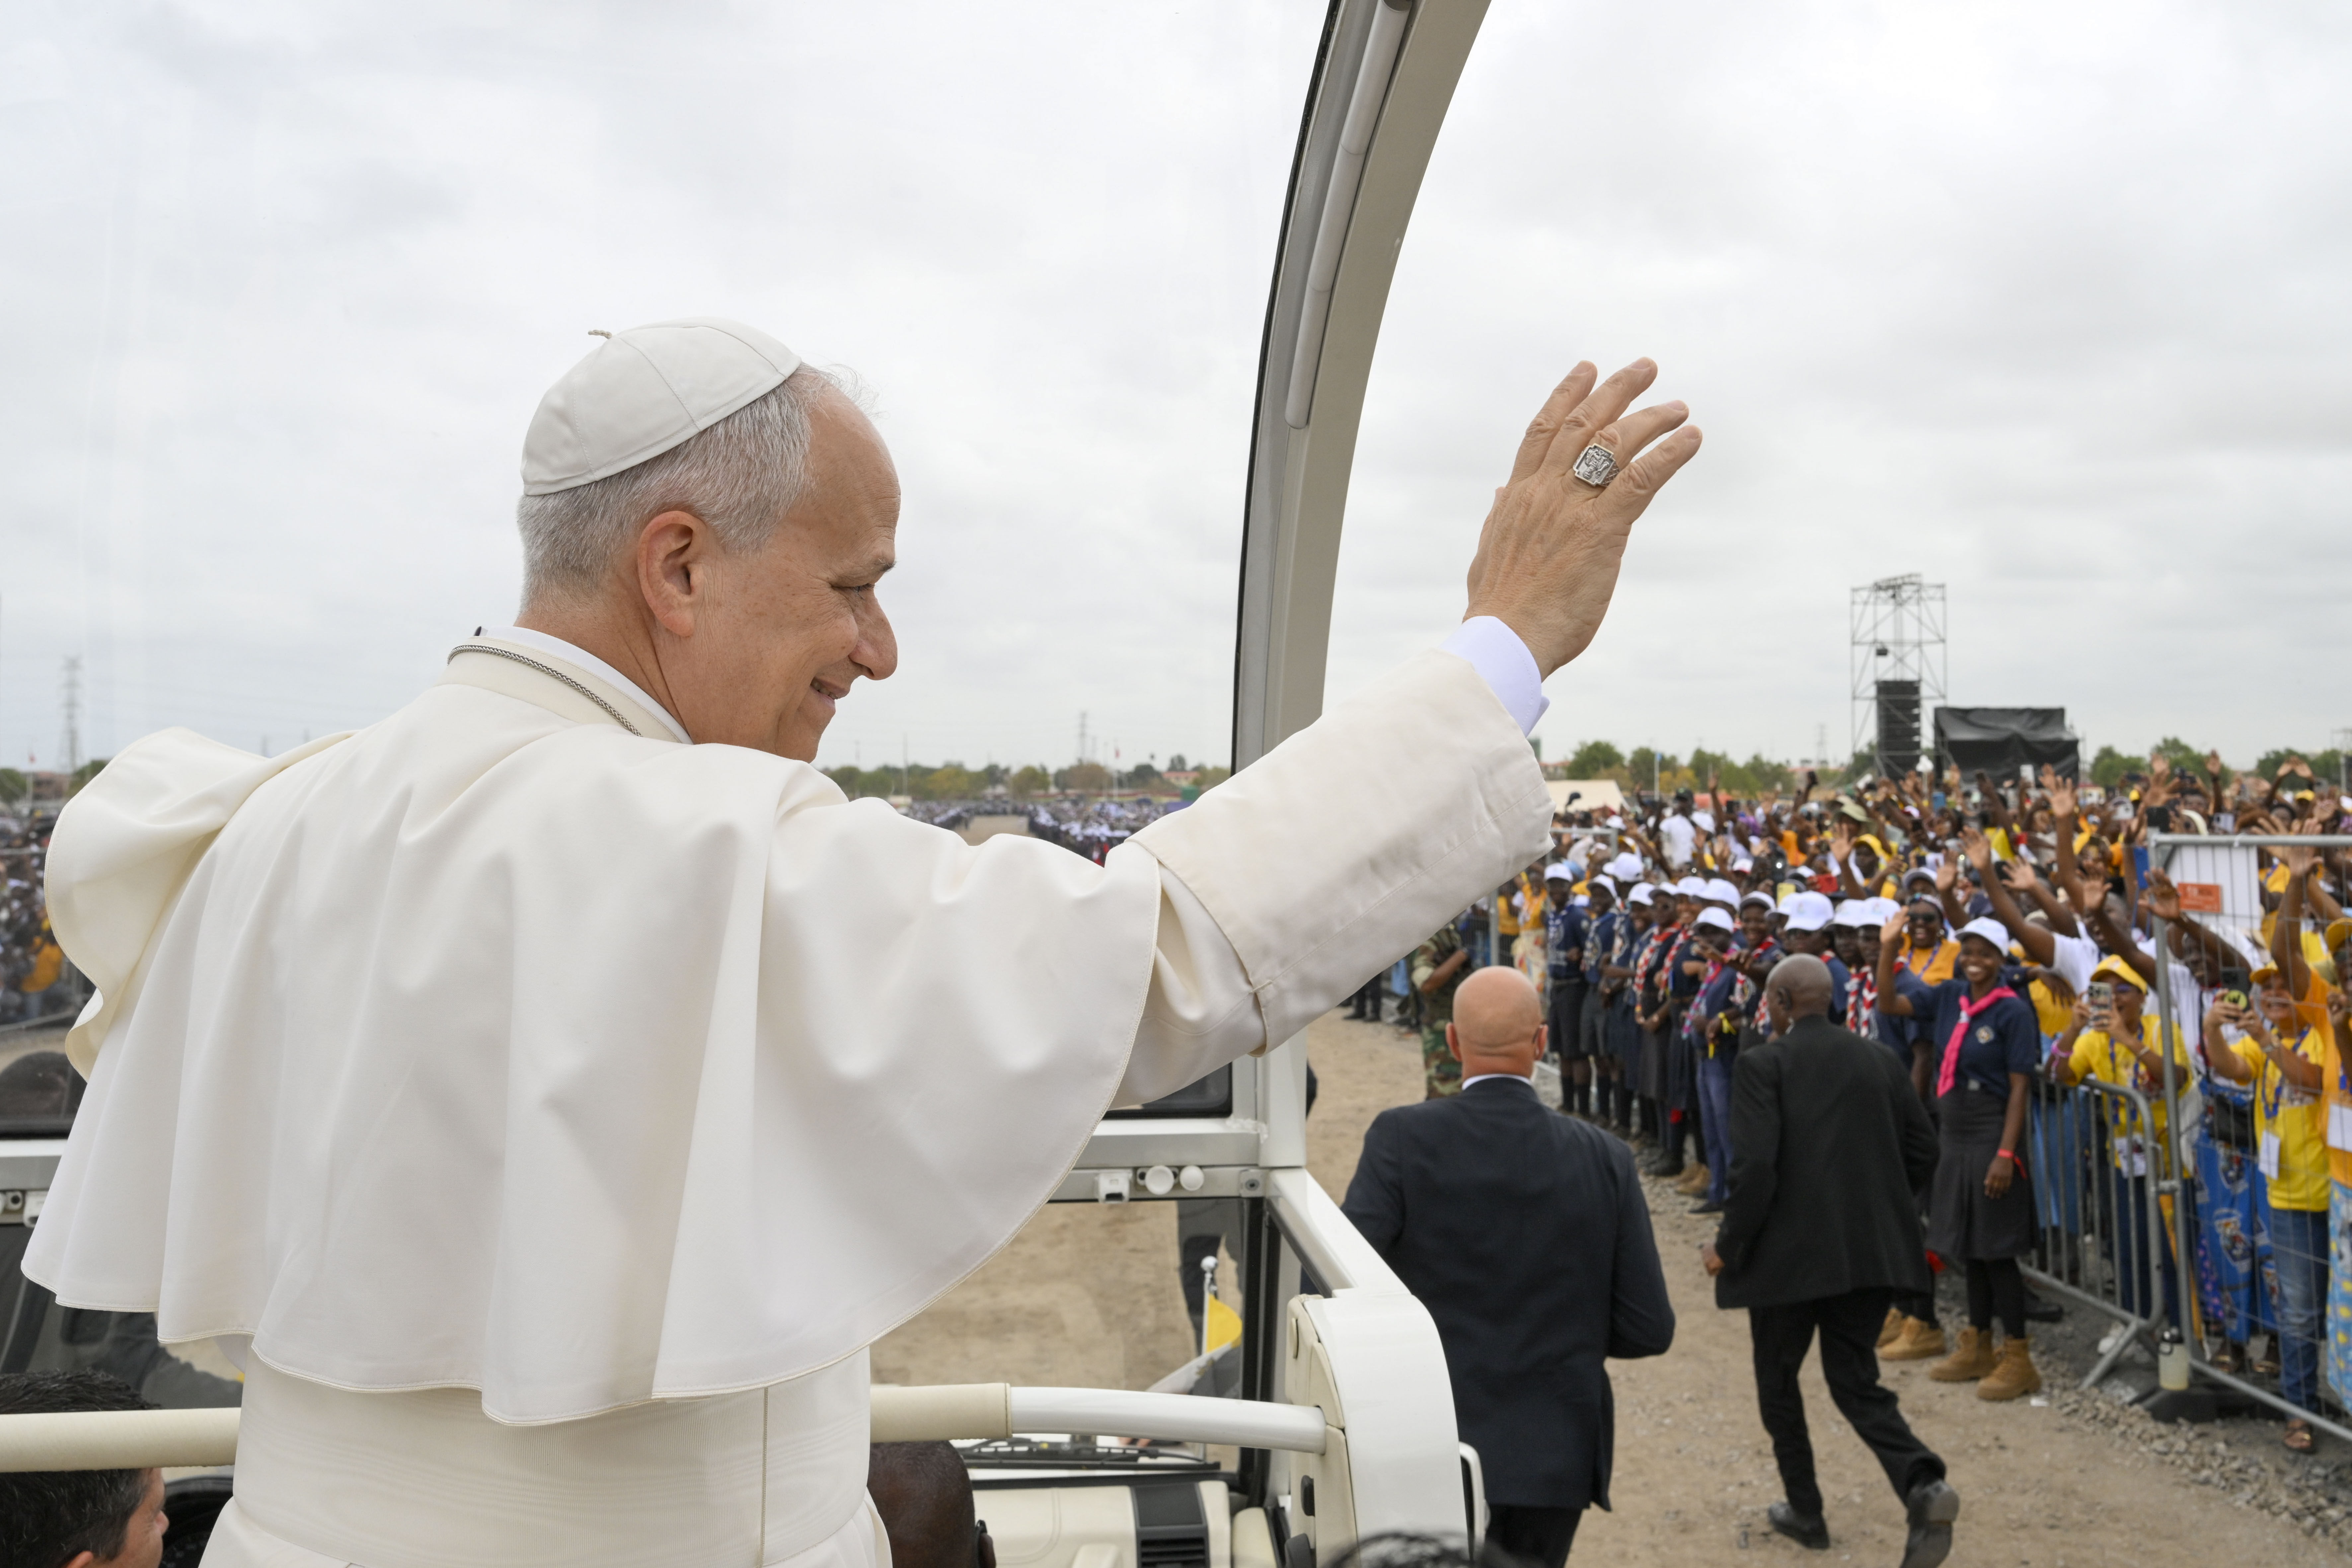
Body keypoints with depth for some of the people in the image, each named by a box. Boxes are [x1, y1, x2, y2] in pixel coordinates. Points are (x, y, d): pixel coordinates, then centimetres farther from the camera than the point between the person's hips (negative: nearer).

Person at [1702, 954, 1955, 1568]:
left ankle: (1806, 1511, 24)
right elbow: (1922, 1152, 7)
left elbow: (1755, 1166, -18)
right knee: (1856, 1381, 13)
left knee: (1778, 1379, 16)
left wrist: (1728, 1245, -7)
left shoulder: (1762, 1065, -10)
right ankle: (1923, 1485, -10)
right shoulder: (1880, 1059, 6)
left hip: (1790, 1251, -5)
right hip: (1873, 1249, 5)